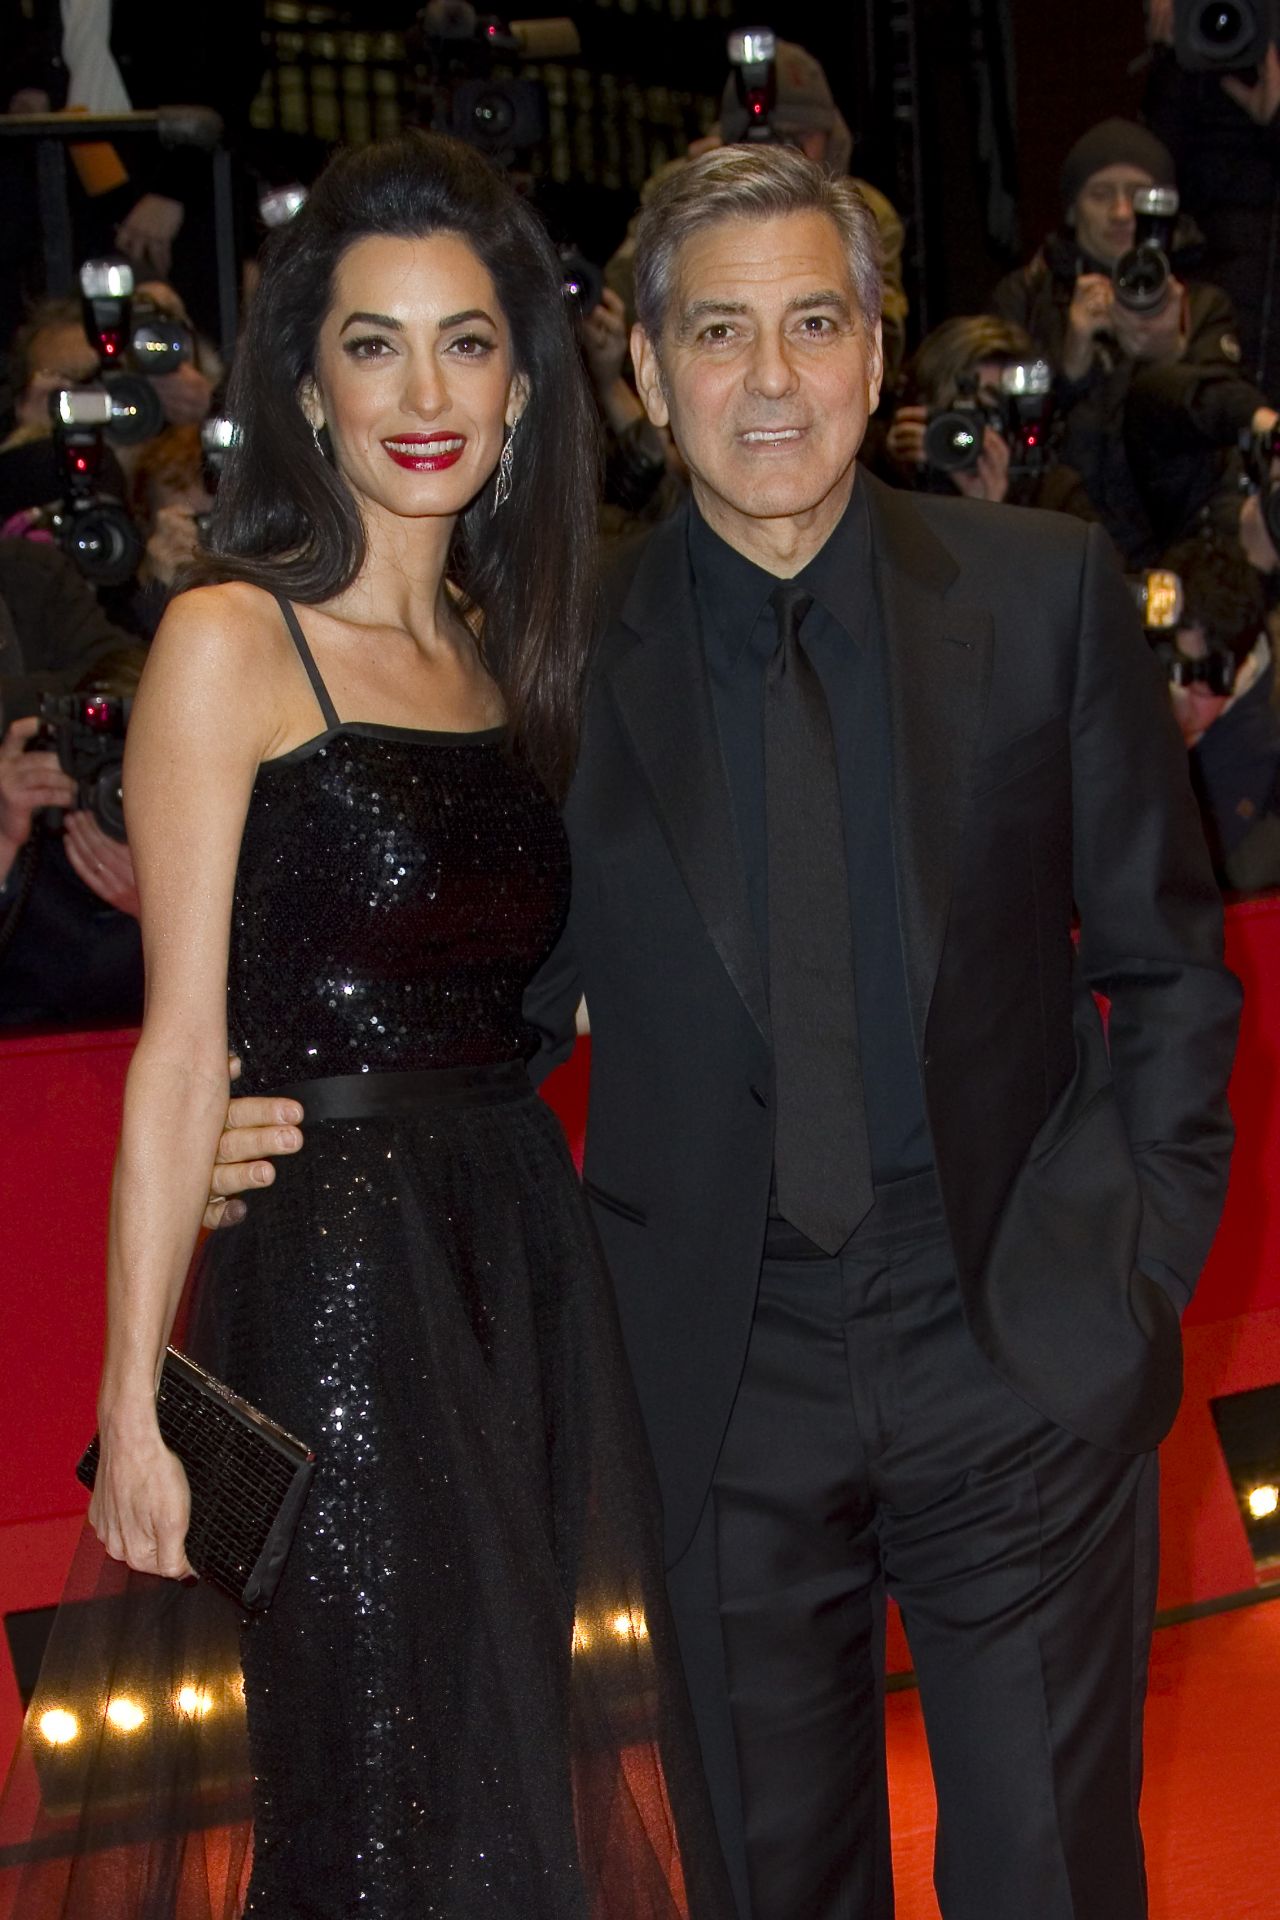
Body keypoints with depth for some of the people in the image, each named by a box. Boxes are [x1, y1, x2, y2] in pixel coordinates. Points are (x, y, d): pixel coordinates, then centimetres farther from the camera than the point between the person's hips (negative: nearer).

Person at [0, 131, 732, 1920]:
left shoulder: (509, 650, 13)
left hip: (528, 1250, 6)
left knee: (551, 1768, 13)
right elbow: (181, 1048, -10)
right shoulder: (230, 640, -7)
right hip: (337, 1278, -6)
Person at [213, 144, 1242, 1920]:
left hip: (1024, 1362, 0)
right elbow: (517, 995, 6)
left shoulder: (1048, 593, -1)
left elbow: (1168, 961, 5)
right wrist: (285, 1140, -10)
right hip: (727, 1379, 1)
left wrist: (1138, 1258, -4)